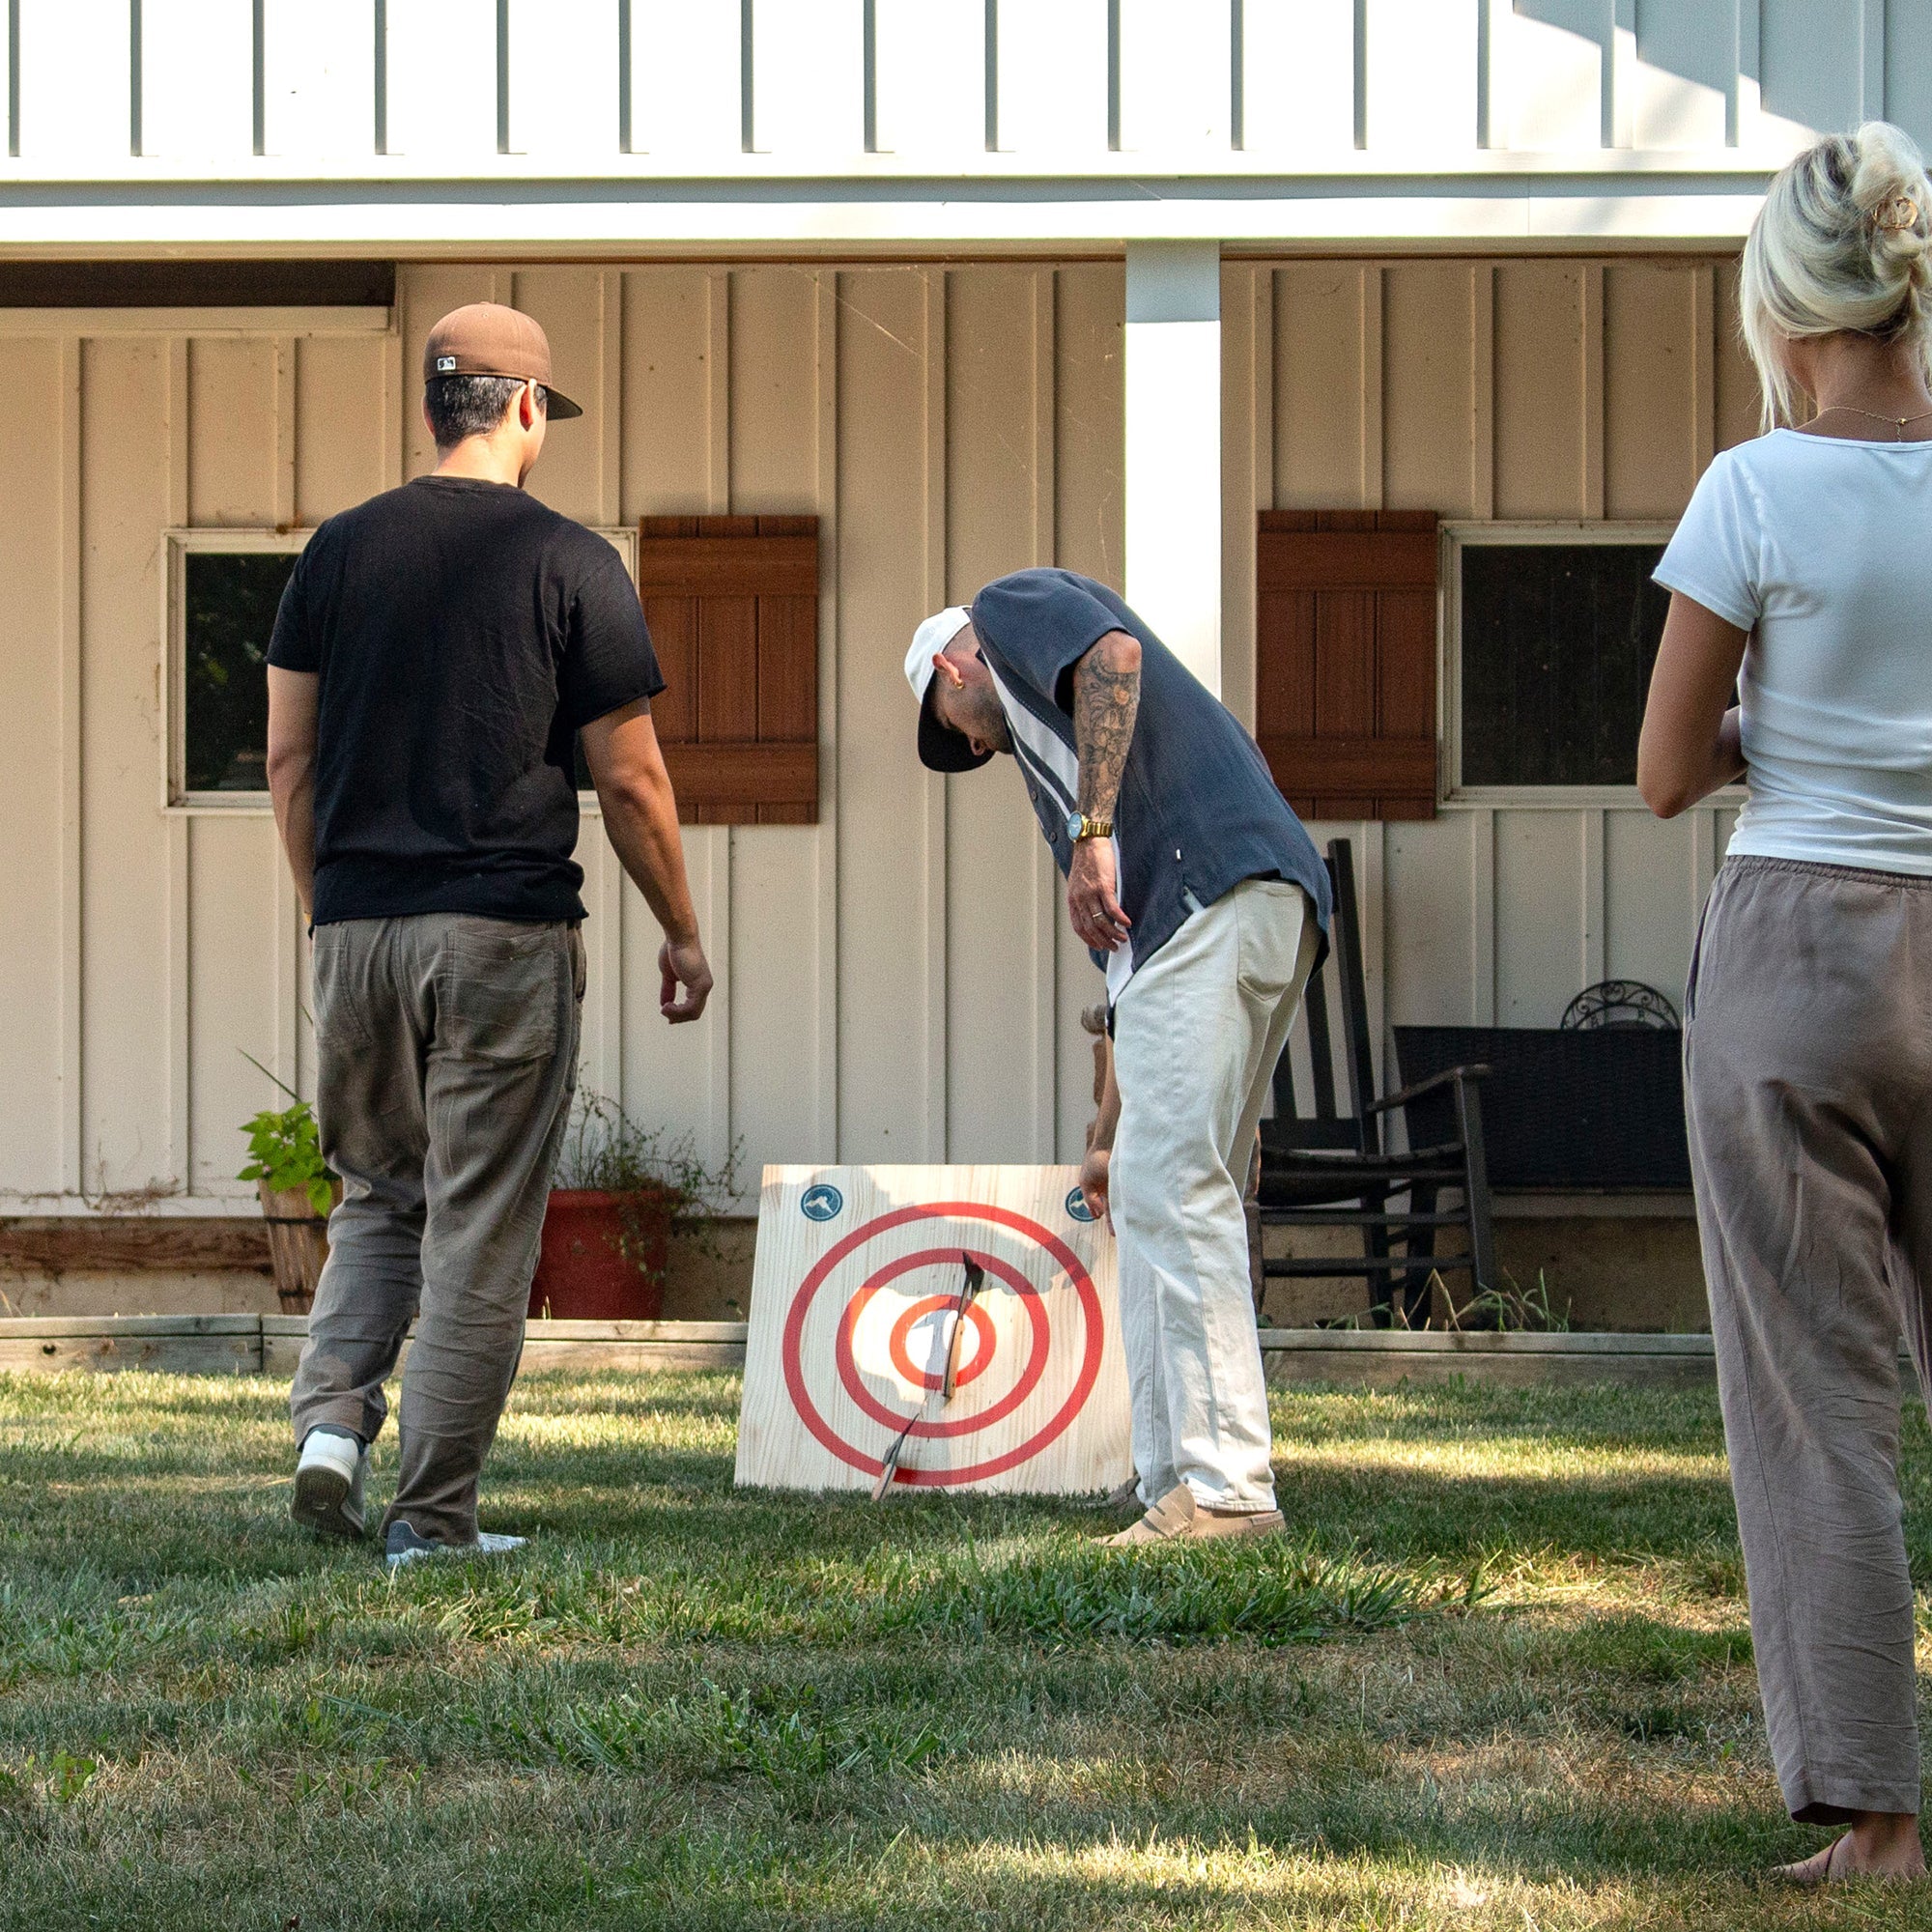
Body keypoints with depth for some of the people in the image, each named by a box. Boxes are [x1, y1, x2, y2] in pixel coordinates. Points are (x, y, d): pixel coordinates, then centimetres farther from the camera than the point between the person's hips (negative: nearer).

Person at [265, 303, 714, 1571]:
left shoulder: (340, 550, 7)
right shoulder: (570, 563, -4)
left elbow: (289, 760, 8)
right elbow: (629, 778, -2)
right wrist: (683, 935, 9)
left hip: (358, 931, 4)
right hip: (506, 937, -4)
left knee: (378, 1199, 19)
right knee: (480, 1228, 1)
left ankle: (332, 1420, -2)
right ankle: (436, 1516, 1)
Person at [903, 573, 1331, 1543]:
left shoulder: (1010, 608, 17)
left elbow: (1116, 653, -10)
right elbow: (1137, 991, 36)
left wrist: (1093, 834, -15)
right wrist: (1114, 1136, 38)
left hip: (1212, 886, -9)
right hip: (1277, 912, 9)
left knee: (1174, 1192, -13)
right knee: (1160, 1195, 12)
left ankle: (1227, 1488, -18)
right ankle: (1176, 1487, 11)